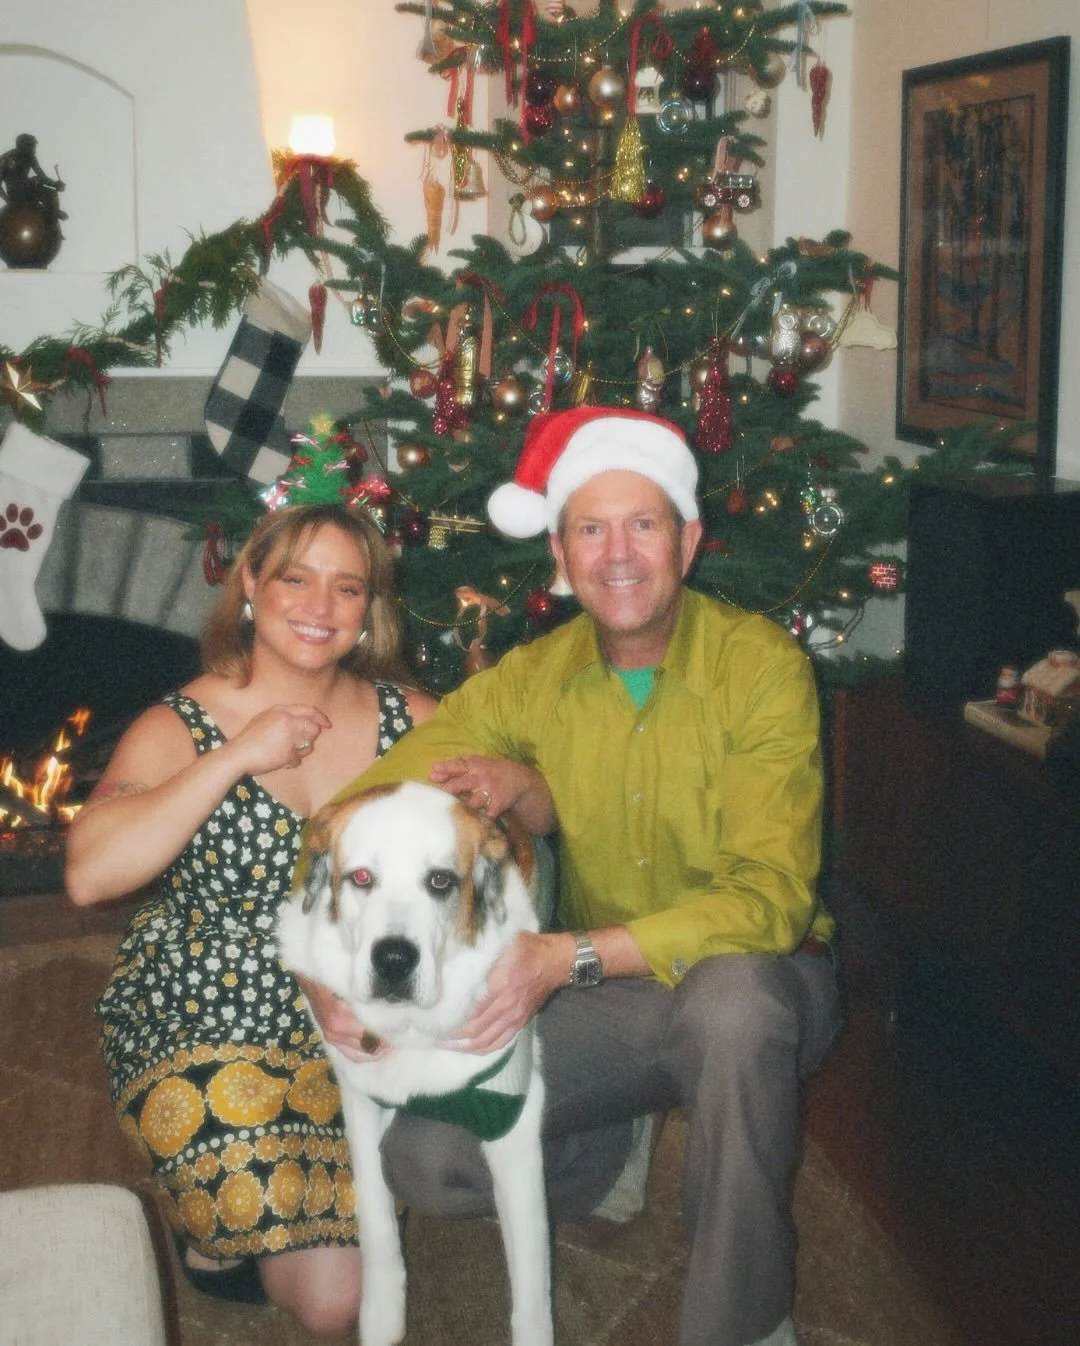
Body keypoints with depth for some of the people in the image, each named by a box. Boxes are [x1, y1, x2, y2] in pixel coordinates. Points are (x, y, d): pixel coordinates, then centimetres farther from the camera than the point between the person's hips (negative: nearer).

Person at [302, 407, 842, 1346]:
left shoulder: (762, 666, -16)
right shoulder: (533, 680, -4)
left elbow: (771, 895, -25)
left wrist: (572, 957, -35)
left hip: (760, 979, -3)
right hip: (605, 999, 4)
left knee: (730, 998, -40)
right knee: (424, 1161, -16)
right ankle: (603, 1149, 18)